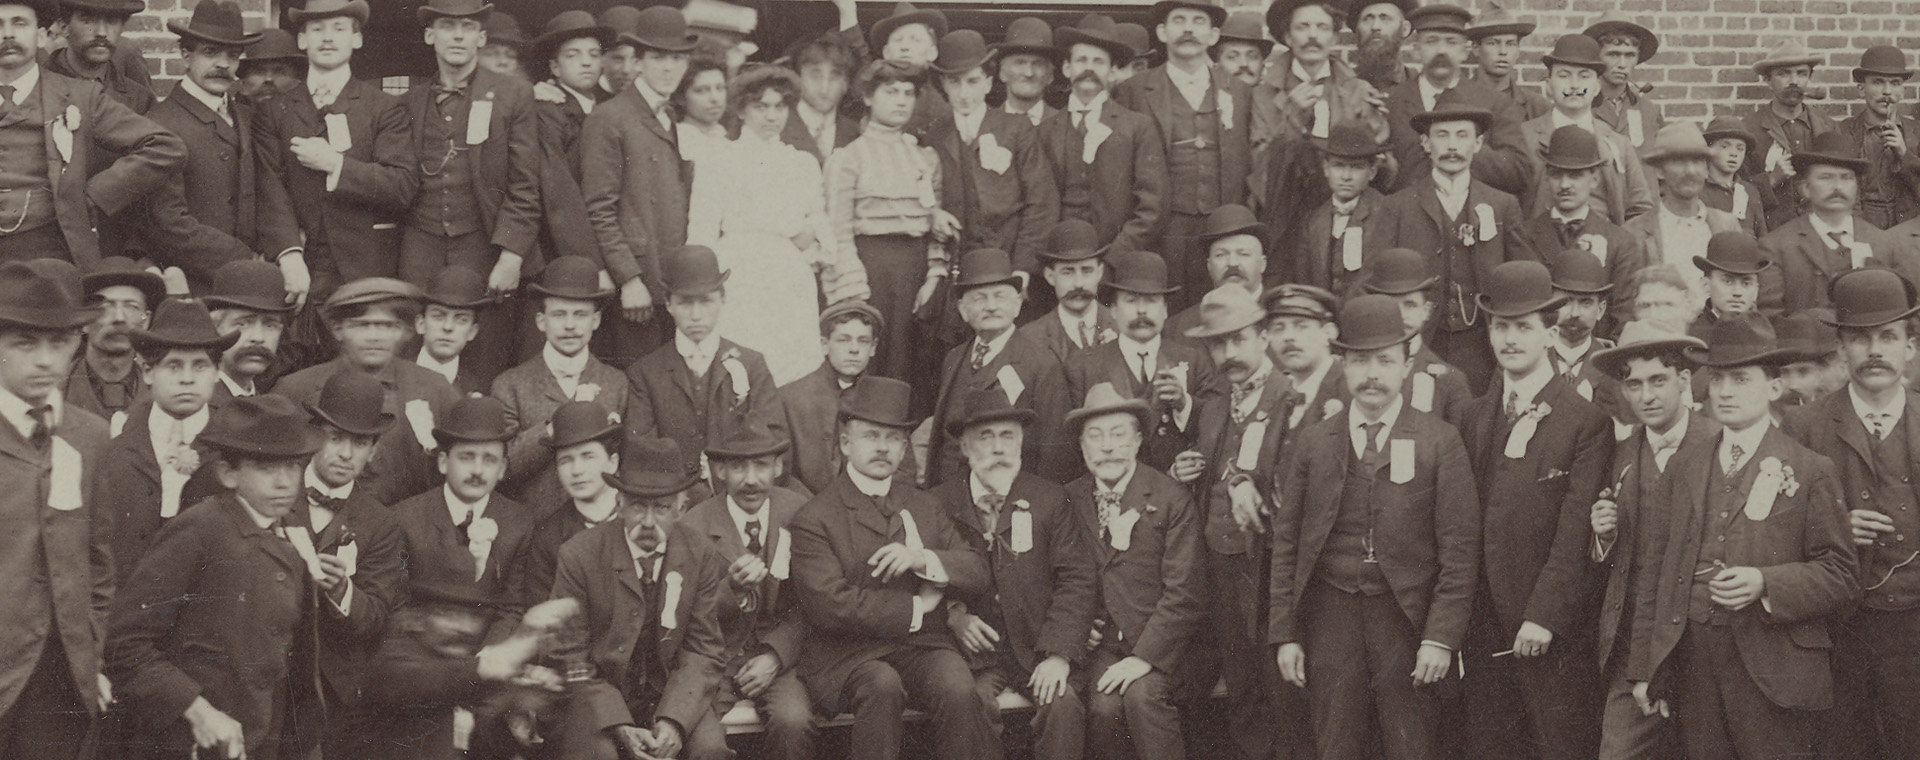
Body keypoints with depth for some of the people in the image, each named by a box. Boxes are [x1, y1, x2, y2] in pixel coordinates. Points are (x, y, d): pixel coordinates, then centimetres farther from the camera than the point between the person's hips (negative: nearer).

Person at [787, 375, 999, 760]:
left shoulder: (924, 507, 19)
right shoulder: (813, 520, 0)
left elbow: (981, 574, 11)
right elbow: (829, 605, -12)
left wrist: (924, 559, -9)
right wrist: (914, 607, -5)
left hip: (923, 644, 4)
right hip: (849, 654, -3)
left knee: (957, 689, -27)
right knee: (882, 687, -35)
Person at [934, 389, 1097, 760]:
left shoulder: (1049, 500, 6)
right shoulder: (941, 503, 7)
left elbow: (1075, 581, 0)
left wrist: (1058, 654, -13)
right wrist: (952, 613, -8)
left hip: (1039, 649, 0)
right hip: (975, 648, 0)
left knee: (1064, 705, -27)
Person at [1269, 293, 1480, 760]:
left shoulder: (1440, 443, 1)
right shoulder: (1310, 445, 7)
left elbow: (1459, 550, -3)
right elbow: (1286, 544, 8)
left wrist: (1442, 637, -9)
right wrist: (1285, 634, 3)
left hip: (1407, 618, -2)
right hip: (1330, 617, 2)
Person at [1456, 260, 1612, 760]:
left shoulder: (1587, 421, -6)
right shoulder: (1477, 417, 10)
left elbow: (1575, 531, -11)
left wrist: (1544, 616, -15)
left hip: (1553, 630, -5)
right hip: (1485, 625, 5)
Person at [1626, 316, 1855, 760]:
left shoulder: (1811, 472, 3)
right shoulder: (1683, 467, 14)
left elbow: (1841, 577, -1)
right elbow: (1654, 573, 13)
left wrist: (1765, 584, -18)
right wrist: (1644, 669, 8)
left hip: (1772, 673, -3)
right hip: (1693, 668, 3)